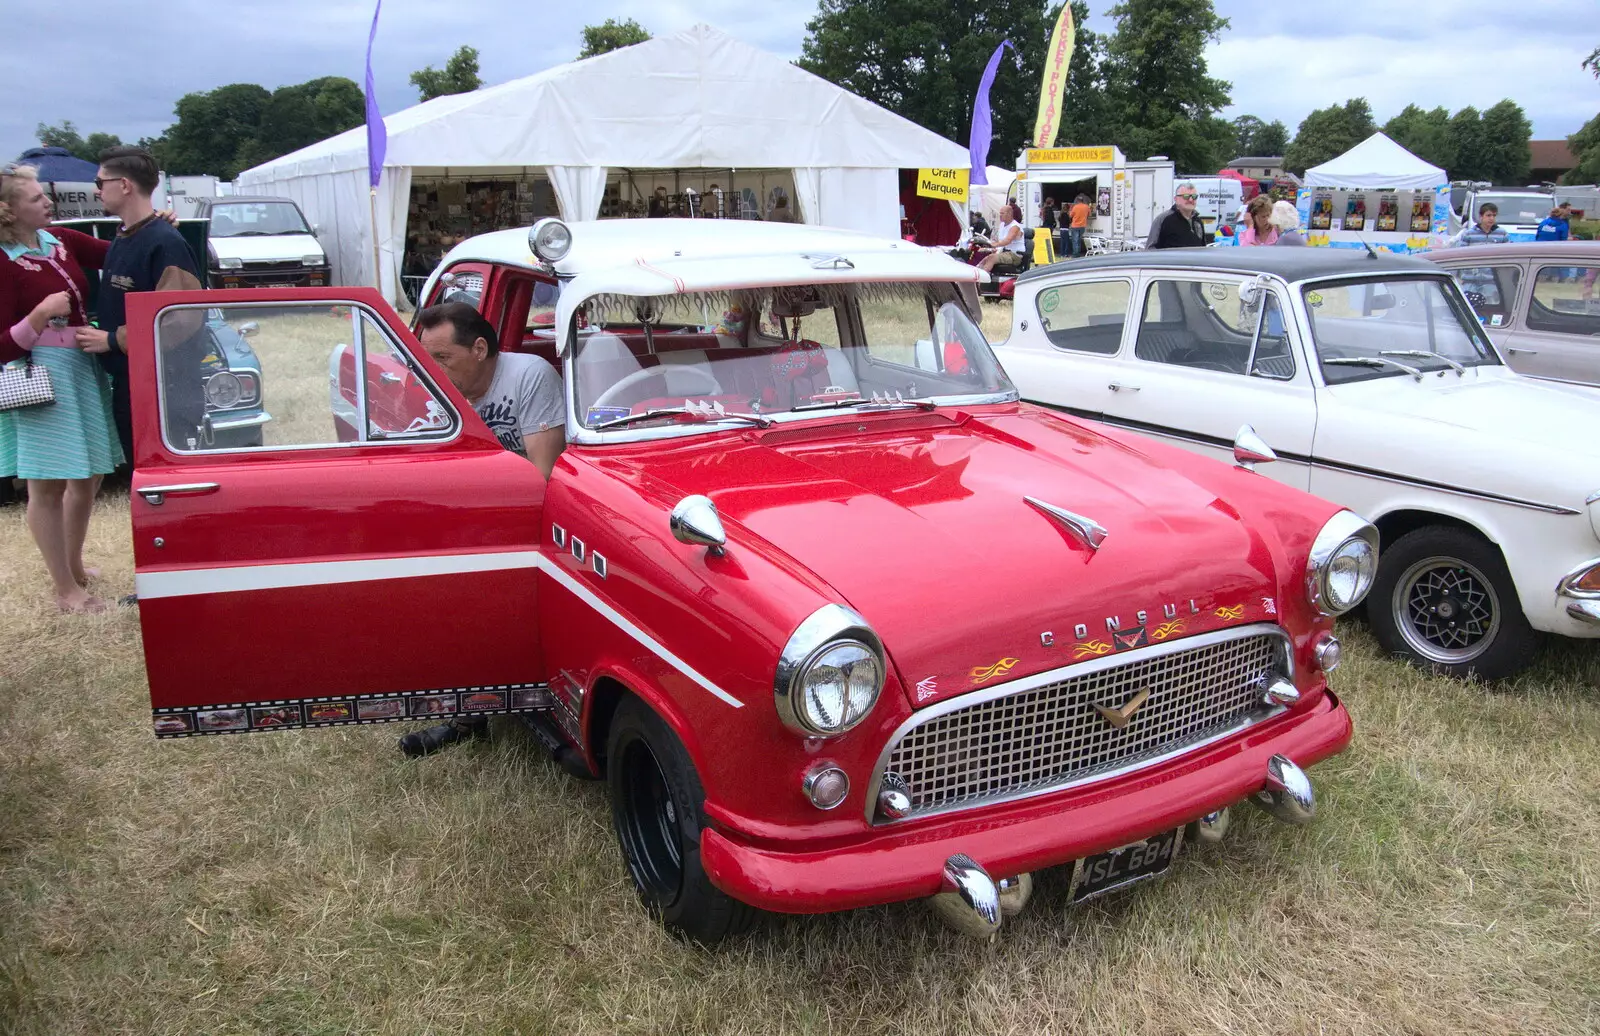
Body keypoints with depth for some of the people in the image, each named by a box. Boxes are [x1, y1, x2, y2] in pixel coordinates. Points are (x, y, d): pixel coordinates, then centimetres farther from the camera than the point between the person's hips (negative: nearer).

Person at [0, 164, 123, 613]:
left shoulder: (60, 240, 5)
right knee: (47, 487, 2)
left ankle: (74, 566, 38)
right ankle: (67, 590, 11)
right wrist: (42, 313, -28)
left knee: (88, 477, 18)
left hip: (85, 370, 8)